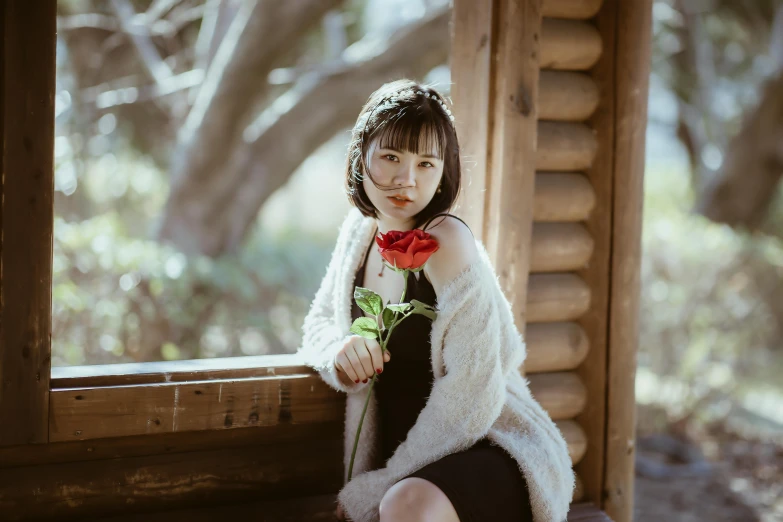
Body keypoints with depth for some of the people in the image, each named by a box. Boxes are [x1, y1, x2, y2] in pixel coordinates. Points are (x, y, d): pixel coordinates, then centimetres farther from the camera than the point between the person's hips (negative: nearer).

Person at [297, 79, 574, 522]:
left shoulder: (446, 241, -16)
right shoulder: (360, 231, 4)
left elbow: (474, 391, -19)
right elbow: (319, 322, 19)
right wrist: (339, 351, -7)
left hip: (496, 455, -6)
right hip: (411, 467, 6)